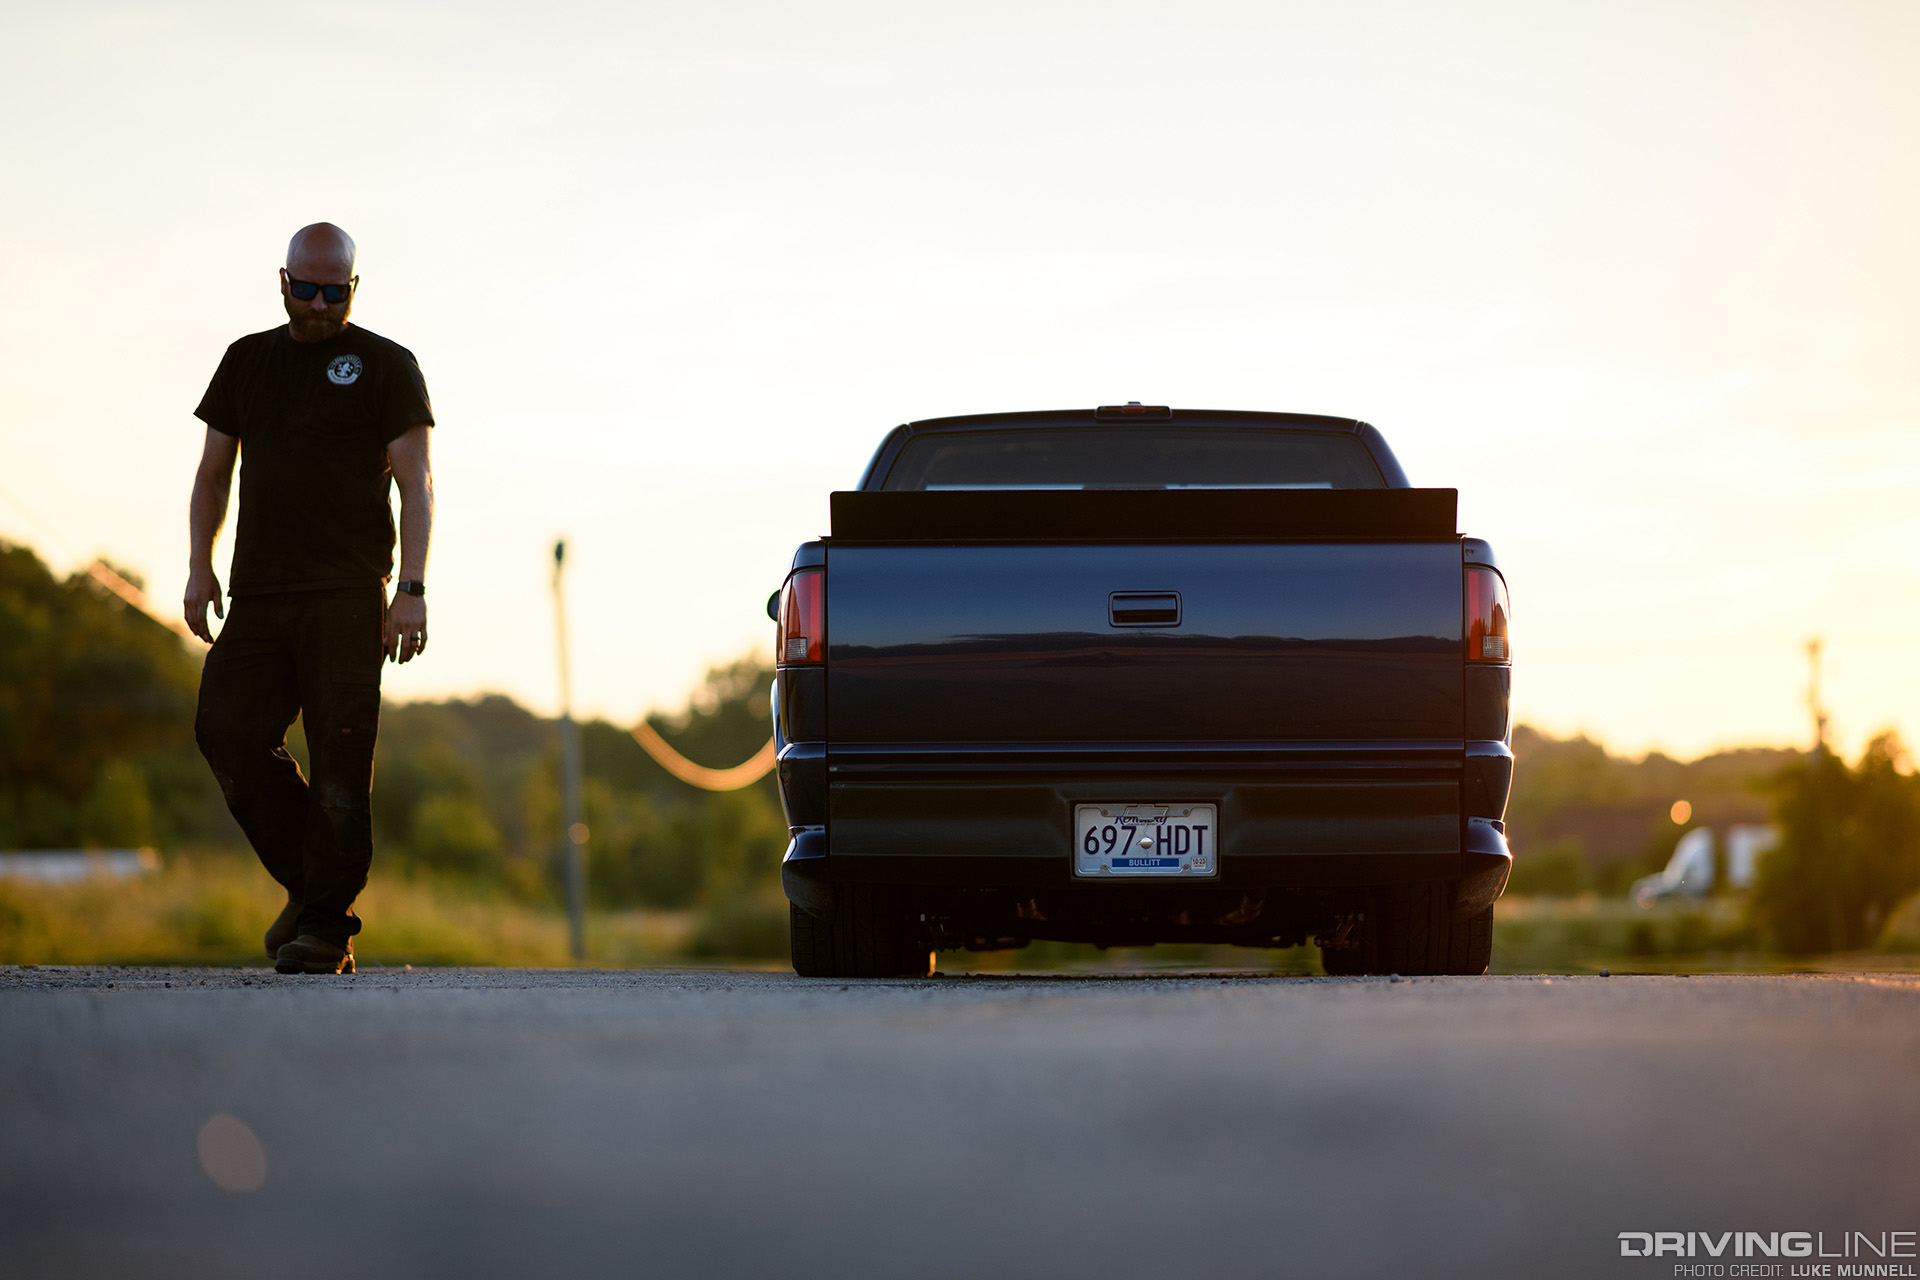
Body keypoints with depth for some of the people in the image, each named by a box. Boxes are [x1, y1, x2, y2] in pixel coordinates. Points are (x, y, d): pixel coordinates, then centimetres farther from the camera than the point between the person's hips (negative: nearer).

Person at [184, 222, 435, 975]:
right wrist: (200, 566, 6)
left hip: (347, 594, -4)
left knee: (339, 757, -9)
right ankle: (309, 883, 7)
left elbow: (415, 481, 0)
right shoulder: (246, 361, 18)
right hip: (259, 593, 4)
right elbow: (213, 471, 20)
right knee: (226, 731, -9)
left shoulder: (385, 366, 5)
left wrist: (412, 588, -10)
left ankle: (326, 928, -6)